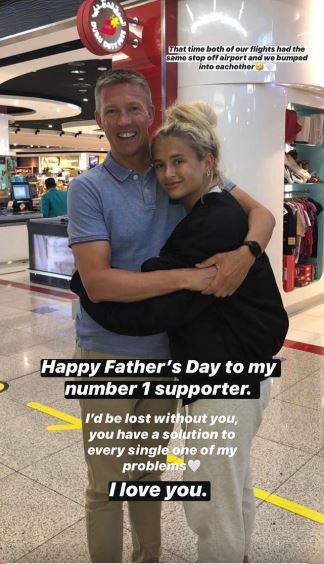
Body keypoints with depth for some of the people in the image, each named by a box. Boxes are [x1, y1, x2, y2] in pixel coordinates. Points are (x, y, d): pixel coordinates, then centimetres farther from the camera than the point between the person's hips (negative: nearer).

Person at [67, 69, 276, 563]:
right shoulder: (88, 189, -10)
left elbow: (260, 213, -1)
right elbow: (97, 282, -21)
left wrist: (246, 253, -23)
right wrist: (188, 277, -25)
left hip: (166, 352, 3)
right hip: (109, 355, -3)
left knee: (149, 472, 23)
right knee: (107, 485, 11)